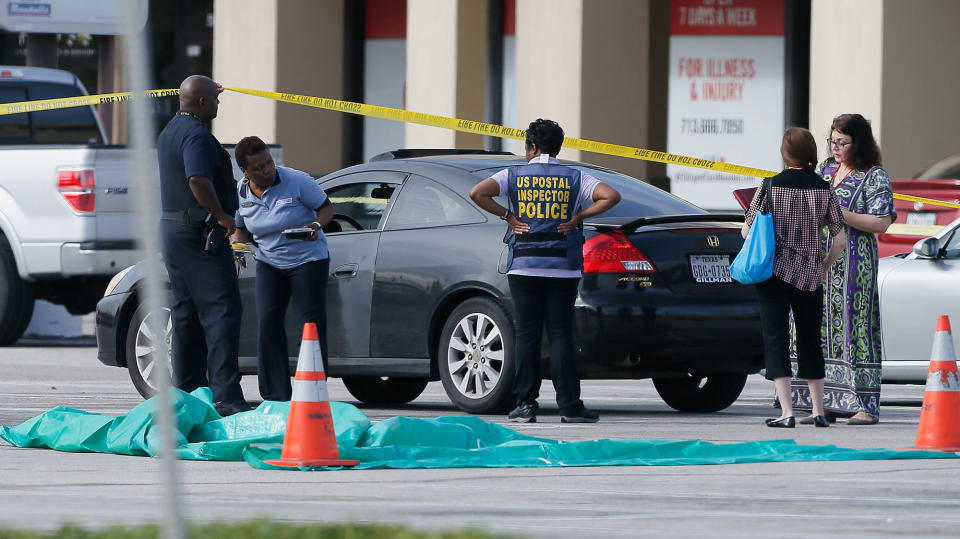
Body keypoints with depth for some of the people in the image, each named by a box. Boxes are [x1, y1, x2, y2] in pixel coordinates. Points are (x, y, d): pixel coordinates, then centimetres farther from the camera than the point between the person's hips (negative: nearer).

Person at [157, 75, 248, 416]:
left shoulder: (170, 132, 15)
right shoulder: (196, 136, -17)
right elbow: (198, 180, -31)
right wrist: (222, 216, -22)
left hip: (172, 229, 10)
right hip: (200, 231, -10)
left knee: (187, 312, 13)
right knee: (222, 310, -12)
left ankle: (187, 390, 13)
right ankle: (225, 394, -20)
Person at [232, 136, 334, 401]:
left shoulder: (297, 181, -17)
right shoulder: (241, 192, -5)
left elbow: (326, 207, -7)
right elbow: (241, 228, 10)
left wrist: (316, 225, -27)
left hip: (308, 259, -4)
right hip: (269, 263, 4)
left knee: (311, 325, -8)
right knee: (268, 325, -4)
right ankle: (274, 397, 0)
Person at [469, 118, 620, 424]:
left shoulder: (514, 176, 2)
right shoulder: (575, 179, 3)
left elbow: (478, 193, -11)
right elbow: (611, 197, -8)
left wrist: (506, 216, -1)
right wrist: (578, 217, -2)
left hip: (523, 266, 0)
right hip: (563, 269, 0)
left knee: (526, 335, 3)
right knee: (561, 335, 0)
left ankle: (525, 404, 0)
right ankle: (569, 406, -3)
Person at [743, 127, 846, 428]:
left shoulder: (771, 187, -7)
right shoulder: (824, 189, -1)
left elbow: (747, 231, -3)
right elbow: (839, 238, -1)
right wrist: (824, 266, 15)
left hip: (774, 272, -3)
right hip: (810, 276, 3)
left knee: (776, 339, -1)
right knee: (810, 341, 15)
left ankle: (786, 412, -11)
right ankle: (818, 411, 21)